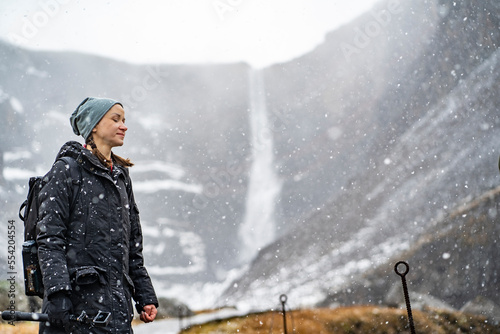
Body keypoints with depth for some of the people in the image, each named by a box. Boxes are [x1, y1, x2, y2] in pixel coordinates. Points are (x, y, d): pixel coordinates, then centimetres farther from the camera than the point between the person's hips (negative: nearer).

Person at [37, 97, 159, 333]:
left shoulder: (121, 176, 18)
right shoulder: (66, 170, -2)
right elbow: (49, 237, -9)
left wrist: (145, 296, 17)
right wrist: (57, 293, -20)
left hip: (117, 301, 6)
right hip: (78, 297, -6)